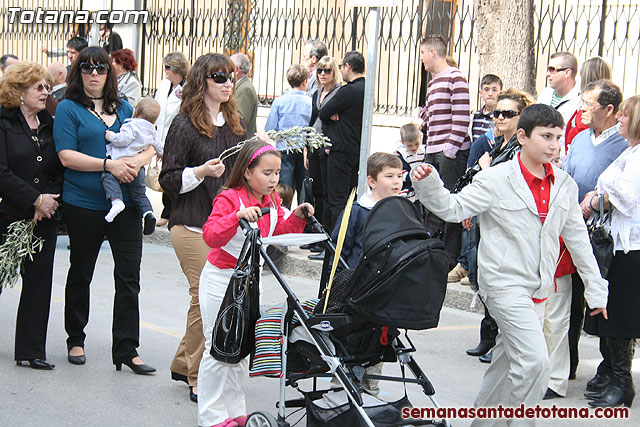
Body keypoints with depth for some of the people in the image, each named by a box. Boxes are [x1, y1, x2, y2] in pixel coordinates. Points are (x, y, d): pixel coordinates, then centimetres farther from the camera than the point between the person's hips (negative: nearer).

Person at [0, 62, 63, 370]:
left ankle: (32, 350, 11)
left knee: (39, 283, 4)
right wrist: (36, 200, -14)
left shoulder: (49, 125, 11)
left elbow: (59, 170, 12)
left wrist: (50, 201, -5)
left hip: (43, 219, 5)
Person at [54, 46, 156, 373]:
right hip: (83, 204, -3)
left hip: (125, 203, 3)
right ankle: (75, 340, 29)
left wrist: (138, 161, -9)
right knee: (81, 273, 12)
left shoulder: (124, 109, 14)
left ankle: (126, 349, 3)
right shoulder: (68, 109, 0)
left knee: (129, 276, -2)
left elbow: (149, 147, 14)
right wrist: (109, 165, -20)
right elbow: (67, 156, -11)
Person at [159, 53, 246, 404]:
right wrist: (201, 171, -21)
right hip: (194, 226, -7)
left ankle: (183, 365, 21)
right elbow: (168, 179, -6)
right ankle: (198, 380, 5)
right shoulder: (185, 125, -5)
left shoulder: (234, 123, 16)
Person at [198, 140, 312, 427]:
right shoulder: (229, 199, -19)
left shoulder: (272, 201, 5)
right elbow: (211, 236, -29)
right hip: (221, 281, -8)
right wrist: (237, 215, -42)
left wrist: (297, 217, -5)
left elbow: (280, 233, 11)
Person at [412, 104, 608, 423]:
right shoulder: (497, 179, -10)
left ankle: (481, 420, 33)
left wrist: (595, 287, 14)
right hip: (505, 282, -6)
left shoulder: (564, 185, 5)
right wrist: (428, 185, -29)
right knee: (535, 361, -17)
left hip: (536, 288, 6)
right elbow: (454, 208, -10)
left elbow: (577, 238, 12)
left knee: (509, 361, 16)